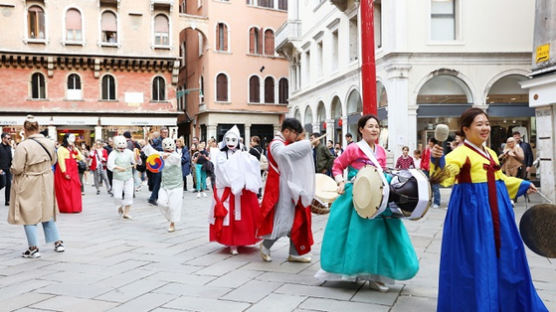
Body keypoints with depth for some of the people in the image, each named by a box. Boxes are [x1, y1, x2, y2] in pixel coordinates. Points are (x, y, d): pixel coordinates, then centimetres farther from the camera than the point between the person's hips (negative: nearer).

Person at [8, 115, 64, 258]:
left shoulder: (23, 146, -22)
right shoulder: (50, 143, -4)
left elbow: (17, 169, -19)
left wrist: (11, 169, 2)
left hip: (28, 186, -5)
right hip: (46, 184, 5)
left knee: (29, 214, 7)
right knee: (47, 212, 18)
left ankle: (34, 248, 12)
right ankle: (58, 242, 22)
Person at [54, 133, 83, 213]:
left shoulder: (74, 149, 18)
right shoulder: (61, 149, -5)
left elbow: (81, 158, 7)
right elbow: (61, 161, -12)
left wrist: (75, 150, -4)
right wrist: (65, 173, -18)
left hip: (73, 172, 7)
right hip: (64, 172, -7)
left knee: (74, 190, 5)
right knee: (64, 190, -4)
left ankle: (74, 207, 11)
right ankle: (65, 208, 1)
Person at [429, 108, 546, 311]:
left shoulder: (491, 153, 12)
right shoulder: (460, 153, -14)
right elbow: (445, 172, -34)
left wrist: (523, 185, 33)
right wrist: (438, 160, -53)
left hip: (496, 210, 8)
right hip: (473, 210, -8)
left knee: (502, 256, 17)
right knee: (476, 260, -1)